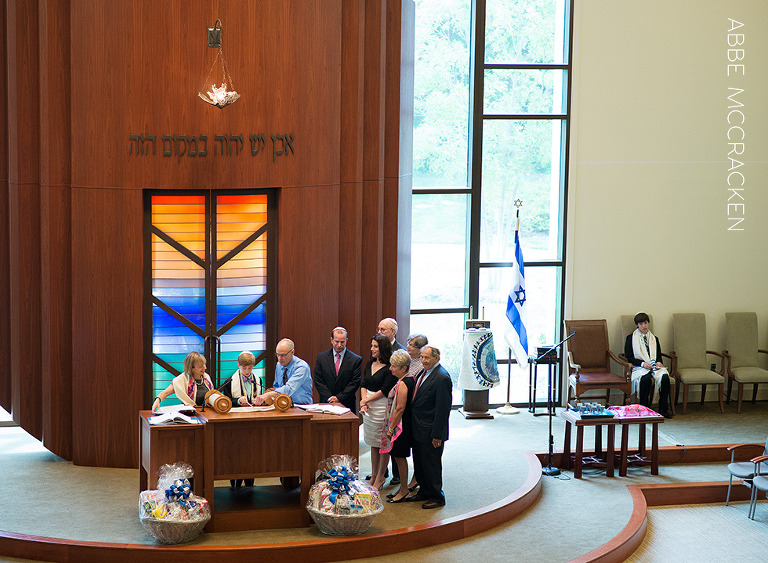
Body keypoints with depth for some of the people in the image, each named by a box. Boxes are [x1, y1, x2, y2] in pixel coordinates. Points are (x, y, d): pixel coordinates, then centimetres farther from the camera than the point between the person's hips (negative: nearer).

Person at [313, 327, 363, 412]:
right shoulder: (321, 357, 6)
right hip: (326, 404, 1)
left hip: (347, 405, -1)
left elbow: (355, 383, -5)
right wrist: (329, 398, -10)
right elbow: (318, 381, 2)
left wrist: (339, 398, -12)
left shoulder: (356, 360, -1)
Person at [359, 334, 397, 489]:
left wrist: (366, 400, -10)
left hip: (382, 407, -7)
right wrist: (364, 401, -4)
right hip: (368, 407, 7)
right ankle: (373, 476, 21)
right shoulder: (370, 363, 10)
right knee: (373, 443, 13)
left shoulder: (389, 367, -13)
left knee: (383, 444, 0)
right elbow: (363, 384, 11)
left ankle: (380, 478, 9)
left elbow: (384, 390, -15)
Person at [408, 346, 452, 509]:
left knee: (431, 465, 2)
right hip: (418, 429, 9)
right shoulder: (424, 373, 9)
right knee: (419, 463, 19)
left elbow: (443, 409, -21)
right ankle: (424, 491, 34)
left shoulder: (442, 378, -21)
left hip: (431, 432, -9)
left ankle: (437, 497, 16)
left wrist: (437, 435, -20)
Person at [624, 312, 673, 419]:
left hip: (654, 366, 4)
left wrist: (658, 362, -4)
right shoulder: (631, 338, 9)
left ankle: (663, 409, -23)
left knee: (664, 377, -30)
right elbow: (628, 357, 1)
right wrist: (642, 363, -13)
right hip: (638, 367, -3)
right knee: (645, 378, -39)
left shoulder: (654, 338, 23)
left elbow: (659, 356, 21)